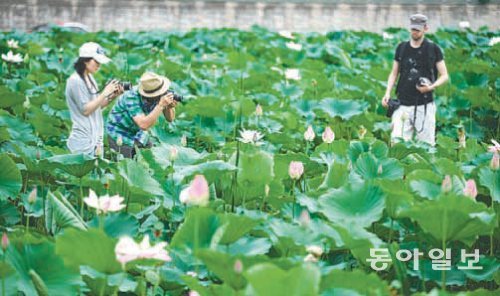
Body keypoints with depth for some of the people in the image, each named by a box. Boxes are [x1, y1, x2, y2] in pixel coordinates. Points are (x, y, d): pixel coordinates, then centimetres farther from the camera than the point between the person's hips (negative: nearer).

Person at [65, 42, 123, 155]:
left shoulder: (90, 78, 14)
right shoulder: (75, 81, -12)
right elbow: (85, 110, -15)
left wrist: (112, 96, 2)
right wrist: (105, 93, -14)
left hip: (95, 138, 9)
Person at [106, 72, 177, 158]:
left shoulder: (160, 95, -16)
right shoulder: (132, 98, -32)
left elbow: (170, 118, -7)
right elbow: (144, 125, -41)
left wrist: (170, 106, -29)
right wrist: (161, 105, -44)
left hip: (139, 134, 6)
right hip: (121, 135, -6)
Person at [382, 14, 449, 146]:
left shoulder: (433, 49, 3)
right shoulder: (402, 47, 12)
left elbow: (444, 75, 5)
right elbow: (394, 73, 18)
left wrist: (431, 87, -14)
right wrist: (387, 93, 3)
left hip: (425, 105, -2)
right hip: (403, 104, 2)